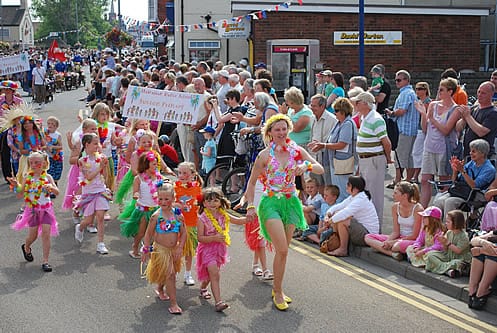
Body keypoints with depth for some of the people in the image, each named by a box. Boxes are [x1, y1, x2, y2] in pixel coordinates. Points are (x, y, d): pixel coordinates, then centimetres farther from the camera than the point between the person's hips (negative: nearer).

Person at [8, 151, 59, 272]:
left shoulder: (47, 177, -3)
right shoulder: (28, 178, -2)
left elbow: (57, 192, -8)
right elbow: (20, 195, -1)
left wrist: (51, 187, -28)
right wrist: (16, 185, -18)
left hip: (46, 210, 0)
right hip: (32, 210, 0)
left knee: (46, 234, -7)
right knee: (33, 235, 6)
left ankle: (45, 261, 0)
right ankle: (26, 248, 41)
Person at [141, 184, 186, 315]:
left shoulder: (178, 214, -5)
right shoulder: (156, 216, -13)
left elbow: (183, 233, 1)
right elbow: (148, 234, -5)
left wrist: (180, 248, -7)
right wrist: (146, 250, -5)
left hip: (174, 249, 4)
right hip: (160, 249, -4)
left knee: (167, 273, 19)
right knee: (170, 274, -9)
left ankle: (160, 289, 50)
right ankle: (173, 303, -4)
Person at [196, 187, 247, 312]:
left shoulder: (223, 215, 1)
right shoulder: (202, 218, -13)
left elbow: (239, 220, 9)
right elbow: (200, 238, -16)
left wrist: (248, 218, -11)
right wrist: (214, 238, -29)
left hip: (220, 249, 6)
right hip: (207, 249, -6)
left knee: (212, 274, 20)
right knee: (215, 274, -17)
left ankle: (203, 288, 49)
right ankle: (218, 302, -18)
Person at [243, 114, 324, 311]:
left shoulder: (296, 151, 3)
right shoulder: (265, 155, -6)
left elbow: (321, 169, -1)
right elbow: (252, 182, 1)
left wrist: (306, 165, -21)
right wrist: (250, 206, -6)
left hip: (291, 202, 4)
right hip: (271, 203, -4)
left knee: (283, 250, 10)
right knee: (282, 250, -13)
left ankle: (277, 289, 25)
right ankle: (278, 292, 0)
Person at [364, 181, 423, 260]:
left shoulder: (417, 209, -18)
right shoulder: (395, 207, 1)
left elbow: (414, 236, -16)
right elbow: (396, 232, 3)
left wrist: (393, 242, -18)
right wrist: (388, 241, -18)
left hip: (413, 241, -7)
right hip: (400, 238, 7)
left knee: (399, 245, -42)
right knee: (368, 237, -7)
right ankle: (392, 253, -24)